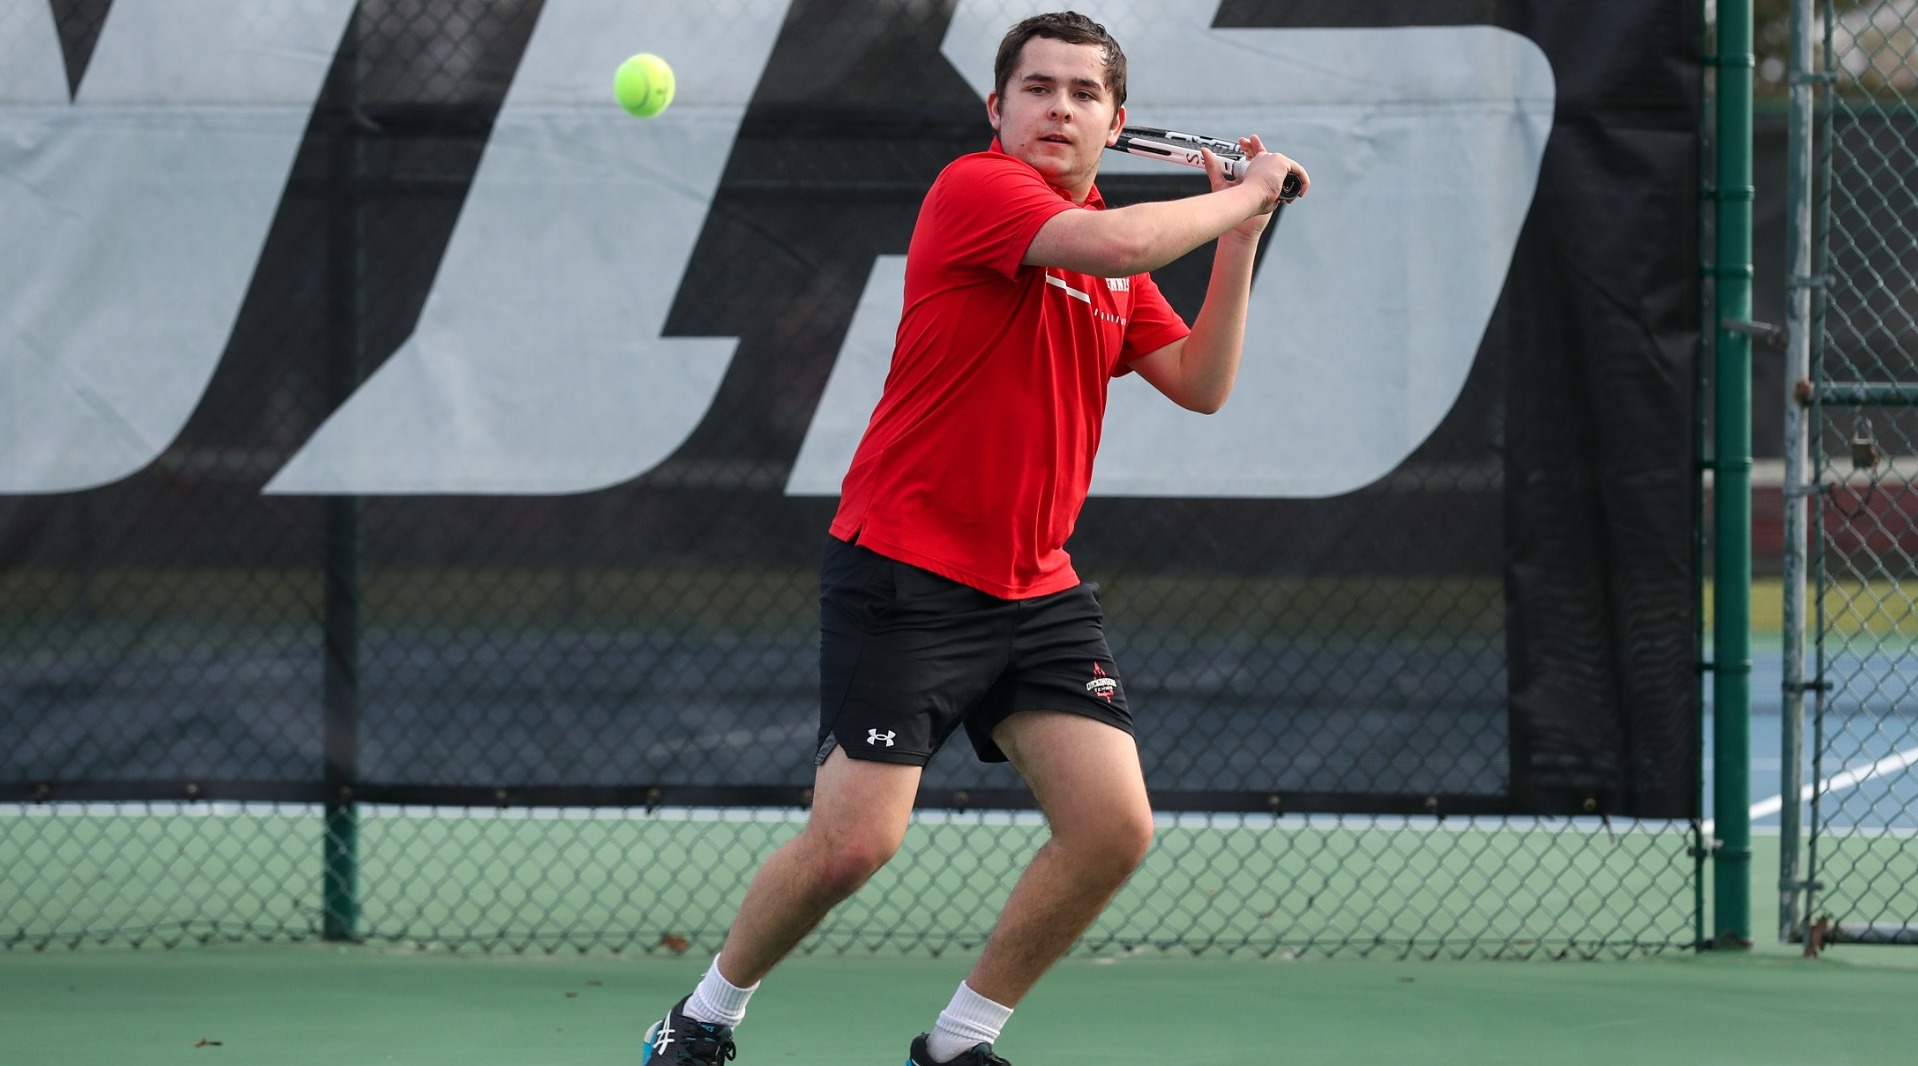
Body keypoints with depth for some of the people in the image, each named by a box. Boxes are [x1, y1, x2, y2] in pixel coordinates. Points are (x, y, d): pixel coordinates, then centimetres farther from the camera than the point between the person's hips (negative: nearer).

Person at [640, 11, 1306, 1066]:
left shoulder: (1114, 259, 14)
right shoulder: (977, 188, -11)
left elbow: (1202, 383, 12)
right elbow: (1114, 243, -28)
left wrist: (1239, 236, 4)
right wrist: (1245, 193, -12)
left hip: (1037, 593, 7)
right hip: (905, 573, -7)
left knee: (1114, 828, -6)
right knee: (853, 842, -12)